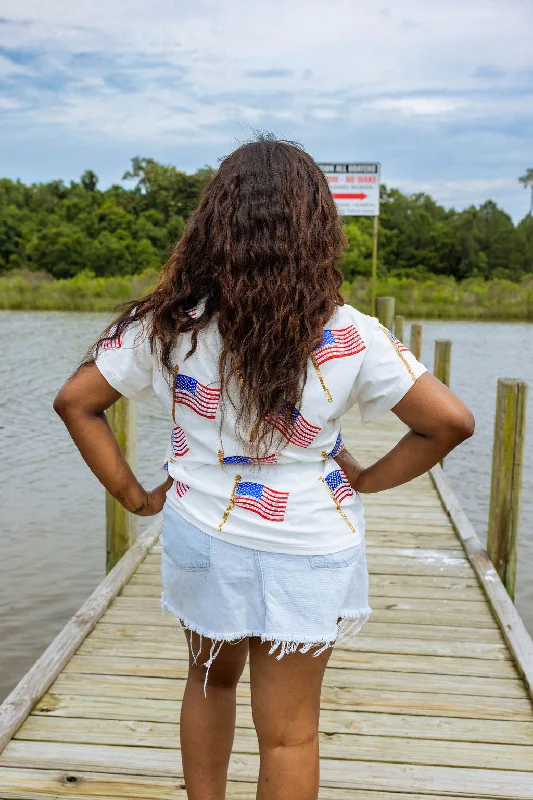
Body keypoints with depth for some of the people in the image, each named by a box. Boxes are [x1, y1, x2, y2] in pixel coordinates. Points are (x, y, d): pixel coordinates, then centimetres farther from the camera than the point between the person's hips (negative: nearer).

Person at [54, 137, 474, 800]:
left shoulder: (170, 323, -11)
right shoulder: (348, 335, -16)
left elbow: (75, 402, -4)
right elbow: (451, 421, -13)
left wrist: (134, 495, 1)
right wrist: (368, 479, -2)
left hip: (201, 539, 2)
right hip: (309, 550, -2)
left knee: (210, 681, 29)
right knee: (289, 732, 15)